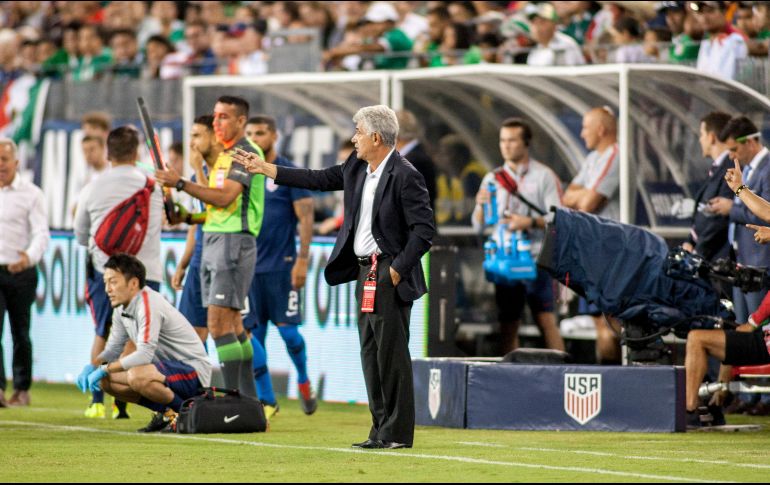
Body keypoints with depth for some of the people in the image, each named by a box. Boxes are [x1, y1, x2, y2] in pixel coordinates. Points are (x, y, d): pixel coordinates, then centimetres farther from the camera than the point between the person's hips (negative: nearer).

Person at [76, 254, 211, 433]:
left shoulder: (149, 305, -23)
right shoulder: (122, 309, 6)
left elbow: (144, 354, -29)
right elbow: (113, 349, 13)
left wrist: (104, 369, -23)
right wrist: (91, 367, -8)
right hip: (168, 368, 10)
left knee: (137, 376, -36)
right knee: (105, 381, 0)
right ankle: (166, 411, 7)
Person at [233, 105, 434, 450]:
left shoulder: (404, 176, -15)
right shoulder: (357, 168, 10)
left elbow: (424, 230, -17)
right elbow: (320, 179, 19)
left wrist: (397, 270, -16)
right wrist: (265, 169, 19)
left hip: (389, 275, -9)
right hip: (365, 272, 9)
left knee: (391, 352, -7)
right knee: (371, 353, 9)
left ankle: (397, 433, -3)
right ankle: (381, 430, 14)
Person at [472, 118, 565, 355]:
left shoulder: (544, 176, 3)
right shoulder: (493, 178, 14)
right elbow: (478, 226, 10)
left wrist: (530, 222, -19)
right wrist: (481, 206, -11)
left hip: (535, 258, -4)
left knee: (546, 321, -7)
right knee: (508, 326, 3)